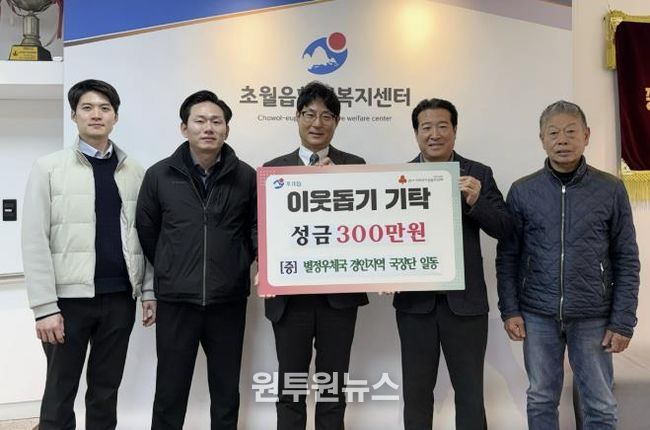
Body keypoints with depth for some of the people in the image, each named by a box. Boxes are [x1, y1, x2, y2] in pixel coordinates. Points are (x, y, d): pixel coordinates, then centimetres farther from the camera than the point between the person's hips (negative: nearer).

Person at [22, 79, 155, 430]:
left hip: (120, 297, 2)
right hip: (70, 297, -2)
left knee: (106, 391, 13)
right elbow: (34, 241, -6)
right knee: (60, 393, 9)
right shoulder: (49, 167, -1)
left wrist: (149, 290, 3)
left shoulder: (135, 172, 7)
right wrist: (44, 306, -12)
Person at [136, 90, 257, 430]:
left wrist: (239, 265, 5)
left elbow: (256, 226, 12)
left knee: (226, 391, 14)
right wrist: (171, 271, 10)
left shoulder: (245, 176, -1)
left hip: (229, 299, 1)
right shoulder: (159, 175, -2)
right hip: (175, 299, 0)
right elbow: (146, 230, 8)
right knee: (170, 391, 10)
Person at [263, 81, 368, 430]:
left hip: (339, 291, 0)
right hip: (289, 292, 0)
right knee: (290, 385, 11)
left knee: (334, 385, 12)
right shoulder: (274, 169, 5)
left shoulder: (355, 166, 5)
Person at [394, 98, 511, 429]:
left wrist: (475, 202, -20)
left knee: (470, 393, 12)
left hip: (465, 299, 0)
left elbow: (503, 229, -5)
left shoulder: (478, 174, 1)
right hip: (415, 300, 0)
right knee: (416, 392, 15)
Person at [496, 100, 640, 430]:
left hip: (593, 317, 0)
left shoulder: (611, 190, -2)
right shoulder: (522, 191, -1)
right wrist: (509, 310, -3)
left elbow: (626, 260, 0)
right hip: (538, 315, 1)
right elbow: (507, 256, 2)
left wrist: (623, 321, -3)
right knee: (541, 400, 13)